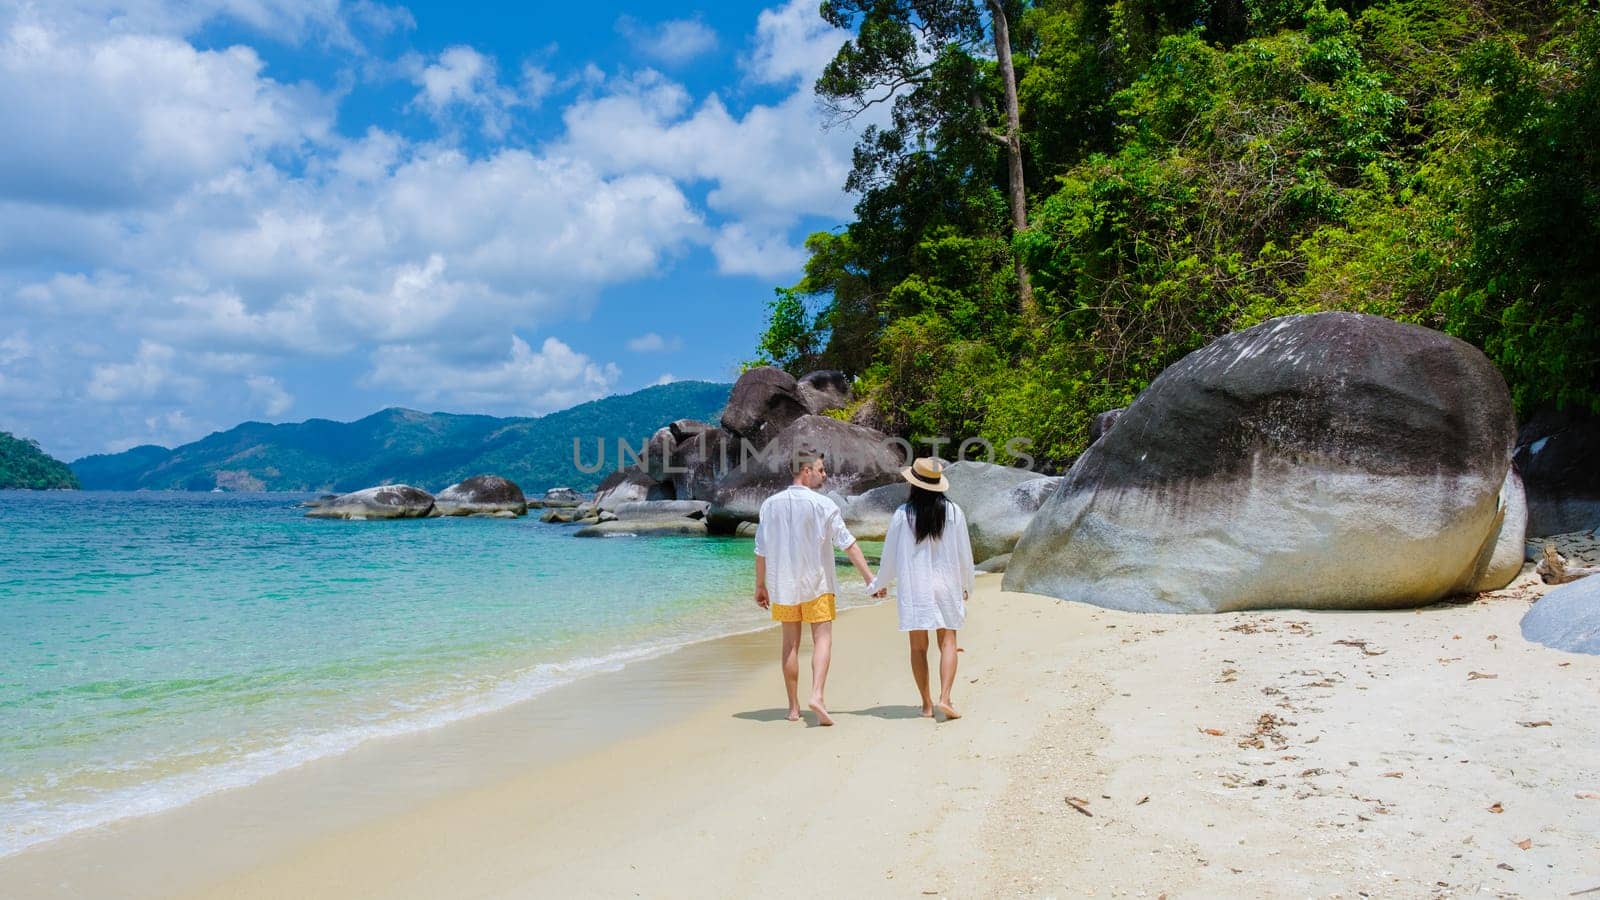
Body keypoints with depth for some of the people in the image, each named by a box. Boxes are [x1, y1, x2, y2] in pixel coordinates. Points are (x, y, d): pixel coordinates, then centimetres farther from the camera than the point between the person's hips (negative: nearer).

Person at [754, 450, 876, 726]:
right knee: (822, 639, -1)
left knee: (790, 644, 10)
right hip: (816, 583, -4)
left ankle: (794, 707, 13)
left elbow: (761, 550, 5)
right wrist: (869, 576, -5)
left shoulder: (771, 504, 1)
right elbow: (848, 543, -9)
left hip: (782, 584, 4)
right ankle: (817, 695, -20)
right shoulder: (822, 504, -9)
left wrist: (760, 586, 14)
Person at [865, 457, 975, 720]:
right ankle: (944, 698, -11)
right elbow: (964, 553, 4)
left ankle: (927, 703, 9)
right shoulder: (953, 512, -3)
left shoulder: (903, 514, -7)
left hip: (913, 587, 0)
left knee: (918, 646, 7)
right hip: (945, 585, 1)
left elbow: (890, 554, 1)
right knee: (947, 642, 4)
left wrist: (878, 585, 17)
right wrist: (966, 585, 19)